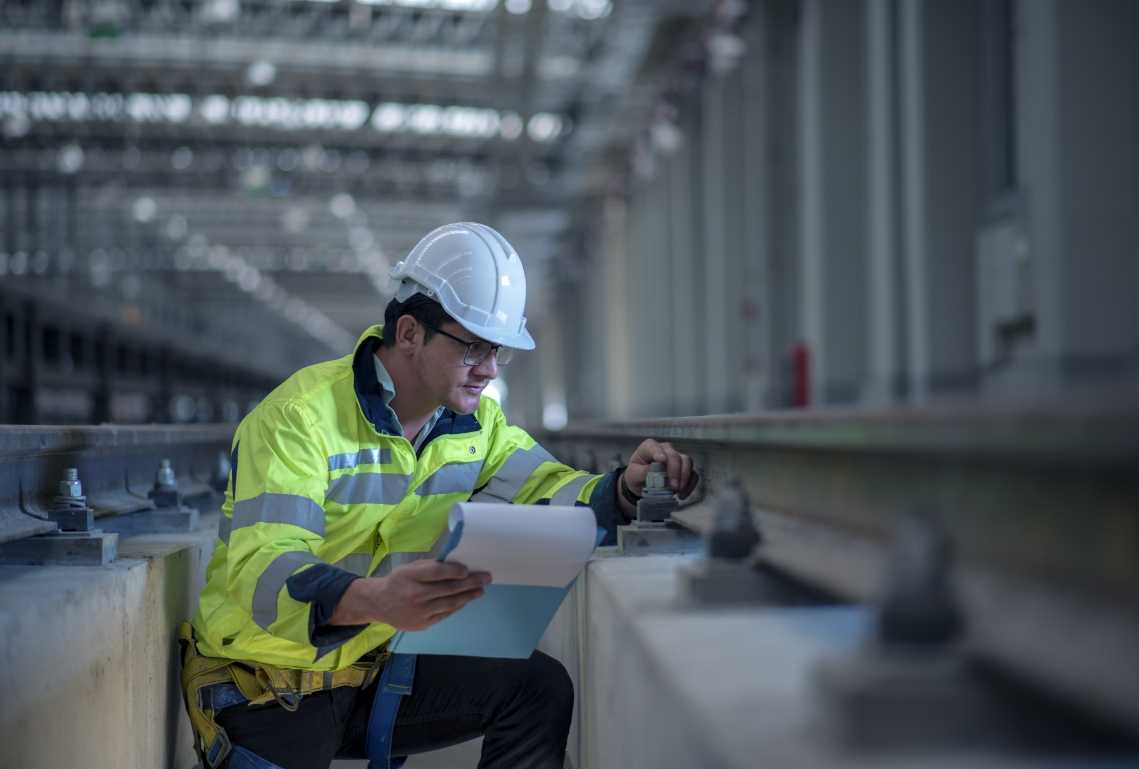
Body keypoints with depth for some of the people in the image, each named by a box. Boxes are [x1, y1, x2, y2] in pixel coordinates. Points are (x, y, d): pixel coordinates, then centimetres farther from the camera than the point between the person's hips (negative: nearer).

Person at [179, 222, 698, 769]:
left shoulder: (476, 421, 3)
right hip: (265, 683, -6)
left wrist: (624, 489, -25)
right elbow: (260, 570, -31)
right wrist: (375, 599, -50)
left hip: (376, 668, 6)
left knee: (539, 686, -7)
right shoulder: (301, 416, -21)